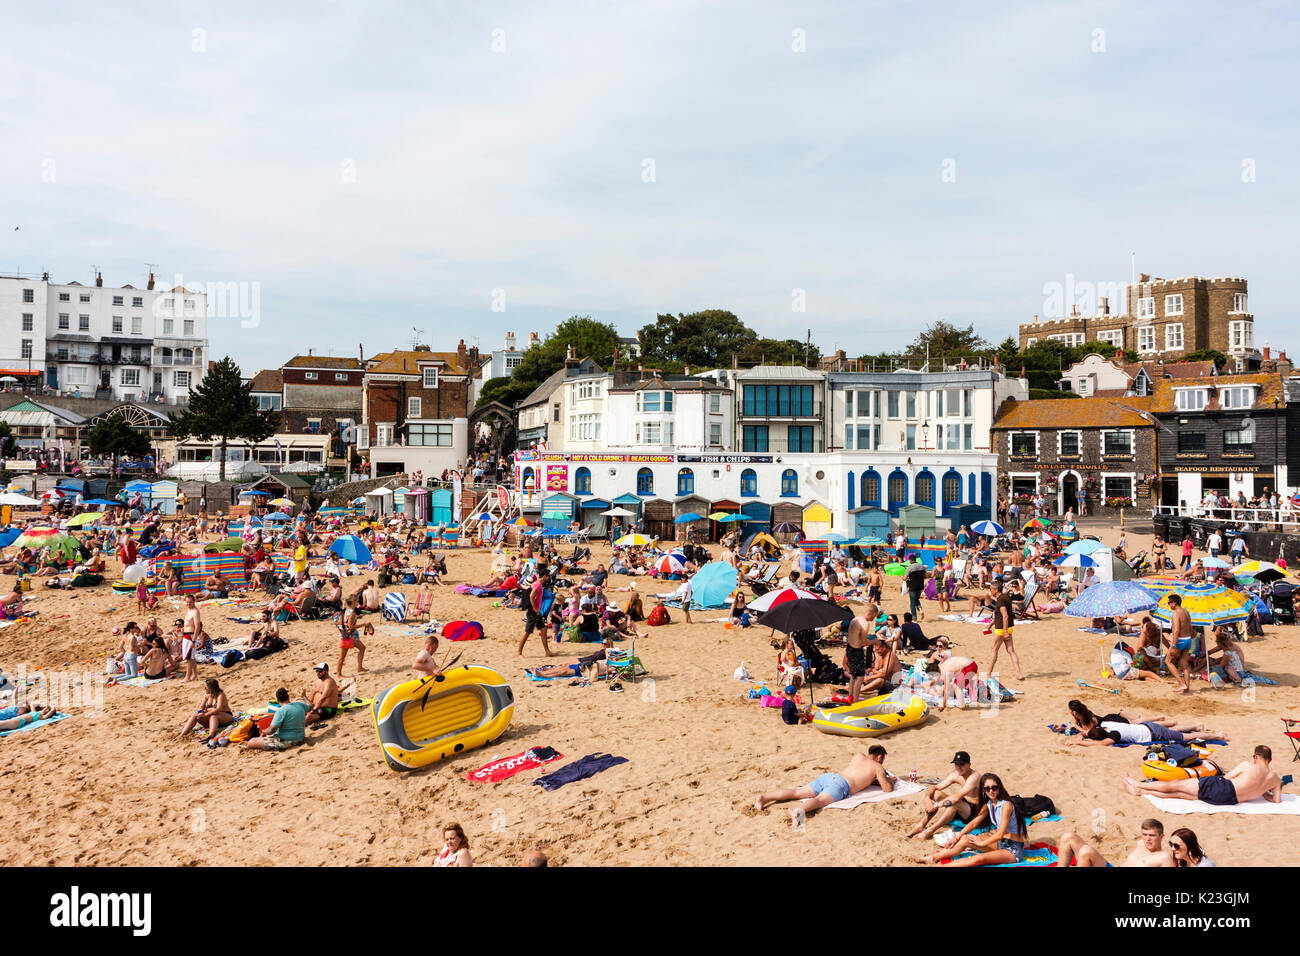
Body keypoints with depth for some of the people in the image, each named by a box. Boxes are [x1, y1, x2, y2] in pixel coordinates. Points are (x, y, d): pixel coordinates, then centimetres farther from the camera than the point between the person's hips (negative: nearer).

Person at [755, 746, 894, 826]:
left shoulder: (858, 756, 34)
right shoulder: (877, 767, 16)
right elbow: (888, 789, 16)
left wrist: (874, 780, 57)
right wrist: (889, 780, 37)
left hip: (828, 776, 6)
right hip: (841, 785, -6)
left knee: (797, 792, -4)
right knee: (820, 800, -32)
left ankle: (765, 797, -23)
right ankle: (799, 811, -63)